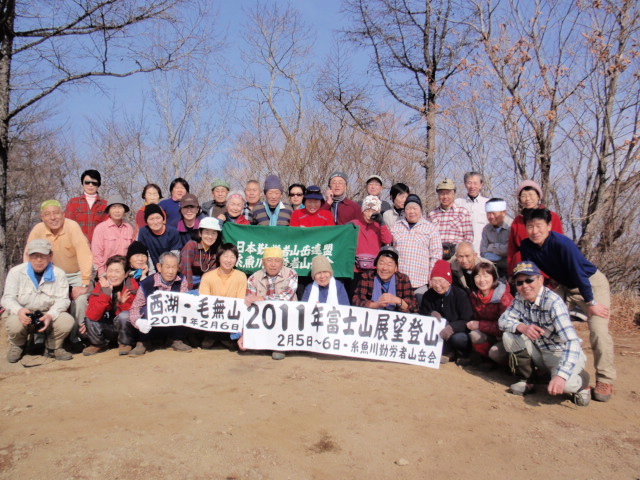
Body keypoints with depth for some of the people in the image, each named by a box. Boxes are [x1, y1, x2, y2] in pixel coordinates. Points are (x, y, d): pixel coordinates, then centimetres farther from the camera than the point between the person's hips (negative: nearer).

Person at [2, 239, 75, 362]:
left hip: (48, 315, 0)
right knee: (14, 324, -34)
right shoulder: (16, 272, -6)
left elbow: (62, 299, -11)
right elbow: (8, 298, -8)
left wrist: (50, 315, -31)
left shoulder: (58, 274, -7)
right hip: (24, 315, 0)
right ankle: (18, 345, 7)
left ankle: (53, 347, 6)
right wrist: (19, 310, -31)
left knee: (67, 322, -28)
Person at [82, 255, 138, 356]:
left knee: (124, 315, -31)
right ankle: (99, 344, 9)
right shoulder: (102, 285, -12)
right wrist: (106, 292, -33)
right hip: (107, 328, 3)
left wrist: (123, 302, -37)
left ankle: (125, 344, -3)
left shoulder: (132, 286, -17)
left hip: (127, 326, -2)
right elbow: (93, 315, -25)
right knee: (89, 319, -21)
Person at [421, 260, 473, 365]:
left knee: (458, 338, -36)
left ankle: (465, 354, 2)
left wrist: (452, 327, -40)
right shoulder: (428, 295, -1)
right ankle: (447, 352, -4)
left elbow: (468, 321, -21)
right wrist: (431, 314, -23)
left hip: (458, 332, -3)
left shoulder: (460, 295, -14)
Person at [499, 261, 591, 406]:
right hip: (538, 352, 5)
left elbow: (572, 341, -35)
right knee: (509, 336, -18)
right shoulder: (520, 299, -7)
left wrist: (561, 375, -48)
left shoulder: (553, 302, -26)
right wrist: (522, 327, -32)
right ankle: (526, 381, 1)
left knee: (564, 384, -35)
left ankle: (582, 380, 4)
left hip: (562, 354, -5)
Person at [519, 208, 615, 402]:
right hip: (565, 286, 7)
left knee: (598, 329, -20)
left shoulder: (563, 244, -33)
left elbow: (579, 274, -27)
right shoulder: (527, 246, -13)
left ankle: (605, 380, -8)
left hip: (592, 283, -6)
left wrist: (590, 302, -20)